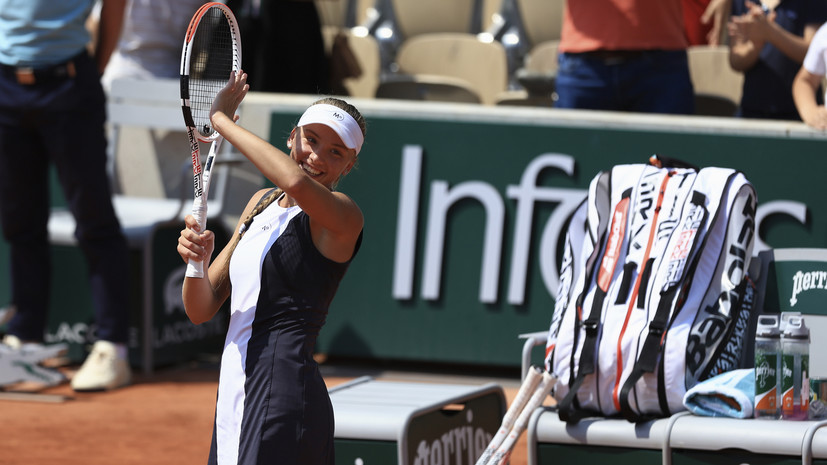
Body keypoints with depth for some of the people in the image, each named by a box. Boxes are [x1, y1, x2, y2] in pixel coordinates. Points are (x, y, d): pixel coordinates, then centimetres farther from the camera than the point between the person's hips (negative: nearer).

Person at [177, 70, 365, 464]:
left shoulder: (344, 217, -8)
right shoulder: (261, 204, 15)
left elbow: (296, 181, -33)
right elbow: (201, 309, 15)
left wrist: (222, 120, -21)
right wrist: (196, 261, -8)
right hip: (233, 393, 7)